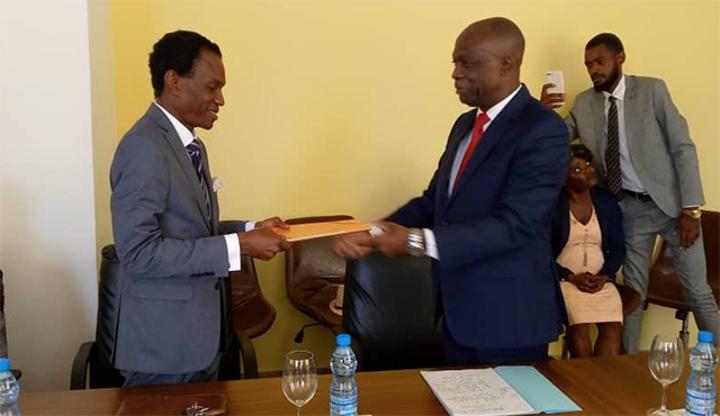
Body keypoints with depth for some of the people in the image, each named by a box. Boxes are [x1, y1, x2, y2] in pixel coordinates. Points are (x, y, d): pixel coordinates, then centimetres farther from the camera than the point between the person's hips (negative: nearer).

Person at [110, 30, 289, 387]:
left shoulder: (190, 144, 10)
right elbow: (139, 254, -25)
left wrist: (248, 230, 1)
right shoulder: (144, 148, -20)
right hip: (164, 343, -9)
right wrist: (238, 246, -24)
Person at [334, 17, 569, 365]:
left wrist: (418, 241, -29)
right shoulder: (465, 124, 10)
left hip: (509, 317, -7)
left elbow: (513, 225, -25)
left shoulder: (542, 131, -17)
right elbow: (434, 200, 10)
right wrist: (375, 234, -7)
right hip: (458, 311, 8)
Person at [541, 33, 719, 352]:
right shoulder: (584, 103, 1)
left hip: (671, 202, -2)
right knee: (634, 291, 12)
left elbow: (683, 147, -8)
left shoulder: (652, 89, -7)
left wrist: (690, 209, -14)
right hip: (630, 209, 2)